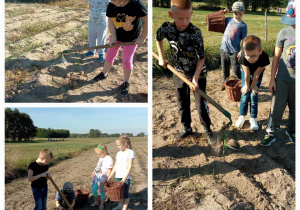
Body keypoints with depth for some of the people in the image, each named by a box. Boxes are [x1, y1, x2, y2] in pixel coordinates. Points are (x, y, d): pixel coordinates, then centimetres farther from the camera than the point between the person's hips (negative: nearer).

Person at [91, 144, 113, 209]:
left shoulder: (108, 159, -19)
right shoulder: (101, 158, 9)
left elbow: (109, 171, -20)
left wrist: (105, 179, -22)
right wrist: (94, 172, 17)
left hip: (103, 179, -8)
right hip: (97, 177, 8)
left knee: (102, 192, 3)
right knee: (93, 189, 13)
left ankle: (101, 205, 21)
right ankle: (96, 202, 33)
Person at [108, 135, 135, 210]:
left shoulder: (130, 152, -7)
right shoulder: (119, 153, 13)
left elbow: (129, 166, -13)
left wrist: (125, 177, -20)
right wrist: (110, 175, 14)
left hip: (126, 177, -6)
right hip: (118, 176, 6)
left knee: (125, 193, -3)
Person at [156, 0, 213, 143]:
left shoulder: (195, 32, -26)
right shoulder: (166, 28, -16)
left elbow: (201, 57, -19)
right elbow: (158, 38, 10)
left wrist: (195, 77, -22)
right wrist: (161, 57, 9)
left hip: (198, 73, -4)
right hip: (179, 72, 4)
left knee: (201, 103, 2)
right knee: (182, 103, 16)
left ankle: (207, 129, 22)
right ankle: (187, 128, 34)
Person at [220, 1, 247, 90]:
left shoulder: (243, 25, -8)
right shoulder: (229, 20, 3)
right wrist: (223, 13, 3)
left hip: (234, 51, -4)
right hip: (224, 49, 4)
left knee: (236, 70, 1)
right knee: (225, 68, 17)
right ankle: (224, 82, 34)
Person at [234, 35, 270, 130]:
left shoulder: (264, 57, -41)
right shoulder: (243, 58, -40)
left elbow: (256, 75, -26)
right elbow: (247, 75, -25)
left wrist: (253, 86, -13)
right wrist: (247, 86, -12)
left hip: (258, 73, 0)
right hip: (246, 71, 1)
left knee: (254, 95, -2)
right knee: (245, 95, 1)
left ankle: (253, 119, 13)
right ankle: (242, 116, 20)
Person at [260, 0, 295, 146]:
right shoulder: (284, 32, -7)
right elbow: (276, 57, 1)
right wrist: (272, 79, 1)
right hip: (282, 79, 0)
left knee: (295, 109, 13)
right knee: (276, 108, 3)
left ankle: (291, 131, 34)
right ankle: (271, 134, 18)